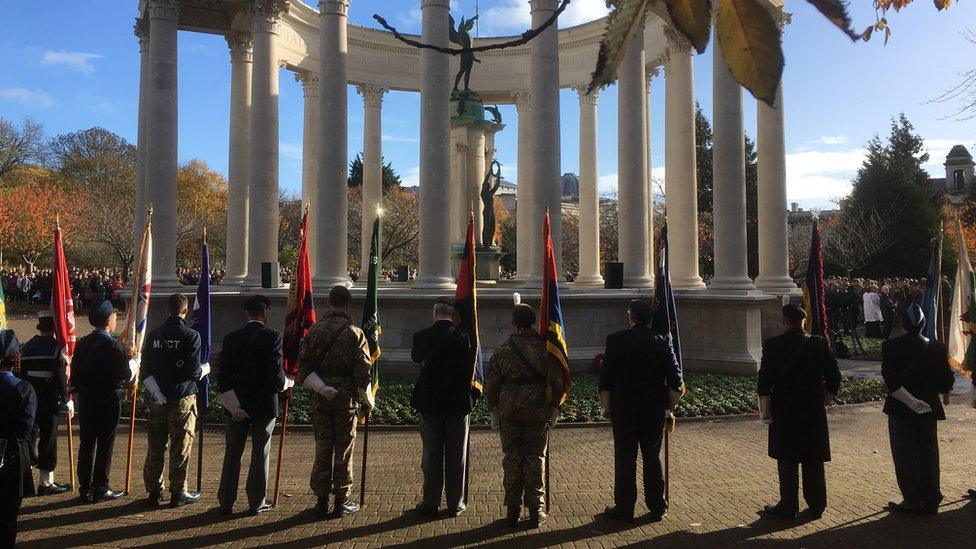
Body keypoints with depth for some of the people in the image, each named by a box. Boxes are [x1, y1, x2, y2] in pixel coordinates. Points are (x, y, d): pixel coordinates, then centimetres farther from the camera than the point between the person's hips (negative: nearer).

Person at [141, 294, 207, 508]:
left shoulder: (154, 335, 5)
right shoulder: (190, 335, -10)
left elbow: (145, 371, 2)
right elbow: (193, 371, -12)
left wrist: (157, 393, -1)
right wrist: (206, 368, 8)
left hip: (159, 399, 4)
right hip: (183, 399, -4)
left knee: (155, 447, 12)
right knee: (180, 448, 4)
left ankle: (154, 492, 20)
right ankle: (178, 493, 10)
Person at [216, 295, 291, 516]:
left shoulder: (232, 338, 0)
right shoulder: (273, 336, -12)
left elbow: (223, 374, -2)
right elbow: (275, 373, -17)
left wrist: (232, 404, 3)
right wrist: (287, 383, 4)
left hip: (237, 404, 3)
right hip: (264, 404, -3)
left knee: (232, 453, 12)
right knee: (260, 454, 7)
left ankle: (226, 501, 18)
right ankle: (256, 502, 14)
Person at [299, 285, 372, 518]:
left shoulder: (315, 330, 3)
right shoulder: (354, 333, -8)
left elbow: (303, 365, 0)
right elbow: (363, 369, -9)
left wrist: (320, 388, -1)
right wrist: (367, 401, 0)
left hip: (321, 399, 3)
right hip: (346, 397, -3)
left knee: (322, 449, 10)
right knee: (343, 450, 6)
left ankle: (321, 499, 15)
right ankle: (341, 501, 13)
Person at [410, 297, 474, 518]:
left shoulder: (422, 336, -7)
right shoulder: (464, 336, -9)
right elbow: (473, 369, -4)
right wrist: (472, 397, 10)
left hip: (430, 403, 0)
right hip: (459, 403, 0)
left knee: (431, 454, 10)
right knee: (456, 456, 9)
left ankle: (431, 502, 16)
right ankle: (455, 504, 16)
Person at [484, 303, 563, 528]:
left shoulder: (502, 350, -3)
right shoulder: (545, 348, -4)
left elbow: (492, 383, 0)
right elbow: (556, 381, -3)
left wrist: (493, 410, 9)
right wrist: (554, 407, 7)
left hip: (509, 410, 0)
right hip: (538, 410, 0)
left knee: (512, 458, 8)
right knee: (535, 458, 7)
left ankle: (513, 511, 13)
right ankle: (535, 511, 12)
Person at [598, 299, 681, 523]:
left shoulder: (616, 340, -8)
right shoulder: (662, 342, -3)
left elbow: (606, 377, -7)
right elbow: (675, 378, -1)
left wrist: (606, 406, 2)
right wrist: (669, 403, 15)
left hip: (623, 409, -2)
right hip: (656, 409, 2)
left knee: (625, 458, 5)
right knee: (653, 457, 12)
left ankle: (624, 508, 11)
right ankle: (657, 508, 19)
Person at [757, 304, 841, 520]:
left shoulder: (772, 345, -9)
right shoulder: (820, 344, -3)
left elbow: (764, 381, -9)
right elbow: (834, 379, -2)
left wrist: (765, 409, 0)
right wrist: (823, 400, 11)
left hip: (784, 411, -2)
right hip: (814, 411, 2)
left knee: (787, 461, 7)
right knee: (814, 461, 13)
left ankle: (788, 507, 13)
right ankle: (817, 506, 22)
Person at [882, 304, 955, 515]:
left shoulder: (890, 347, -12)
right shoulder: (937, 349, -4)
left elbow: (891, 382, -21)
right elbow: (946, 384, 0)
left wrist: (909, 400, -17)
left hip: (900, 410, -3)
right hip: (929, 409, 3)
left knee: (905, 456, 7)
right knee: (928, 455, 14)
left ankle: (913, 501, 12)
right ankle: (931, 500, 22)